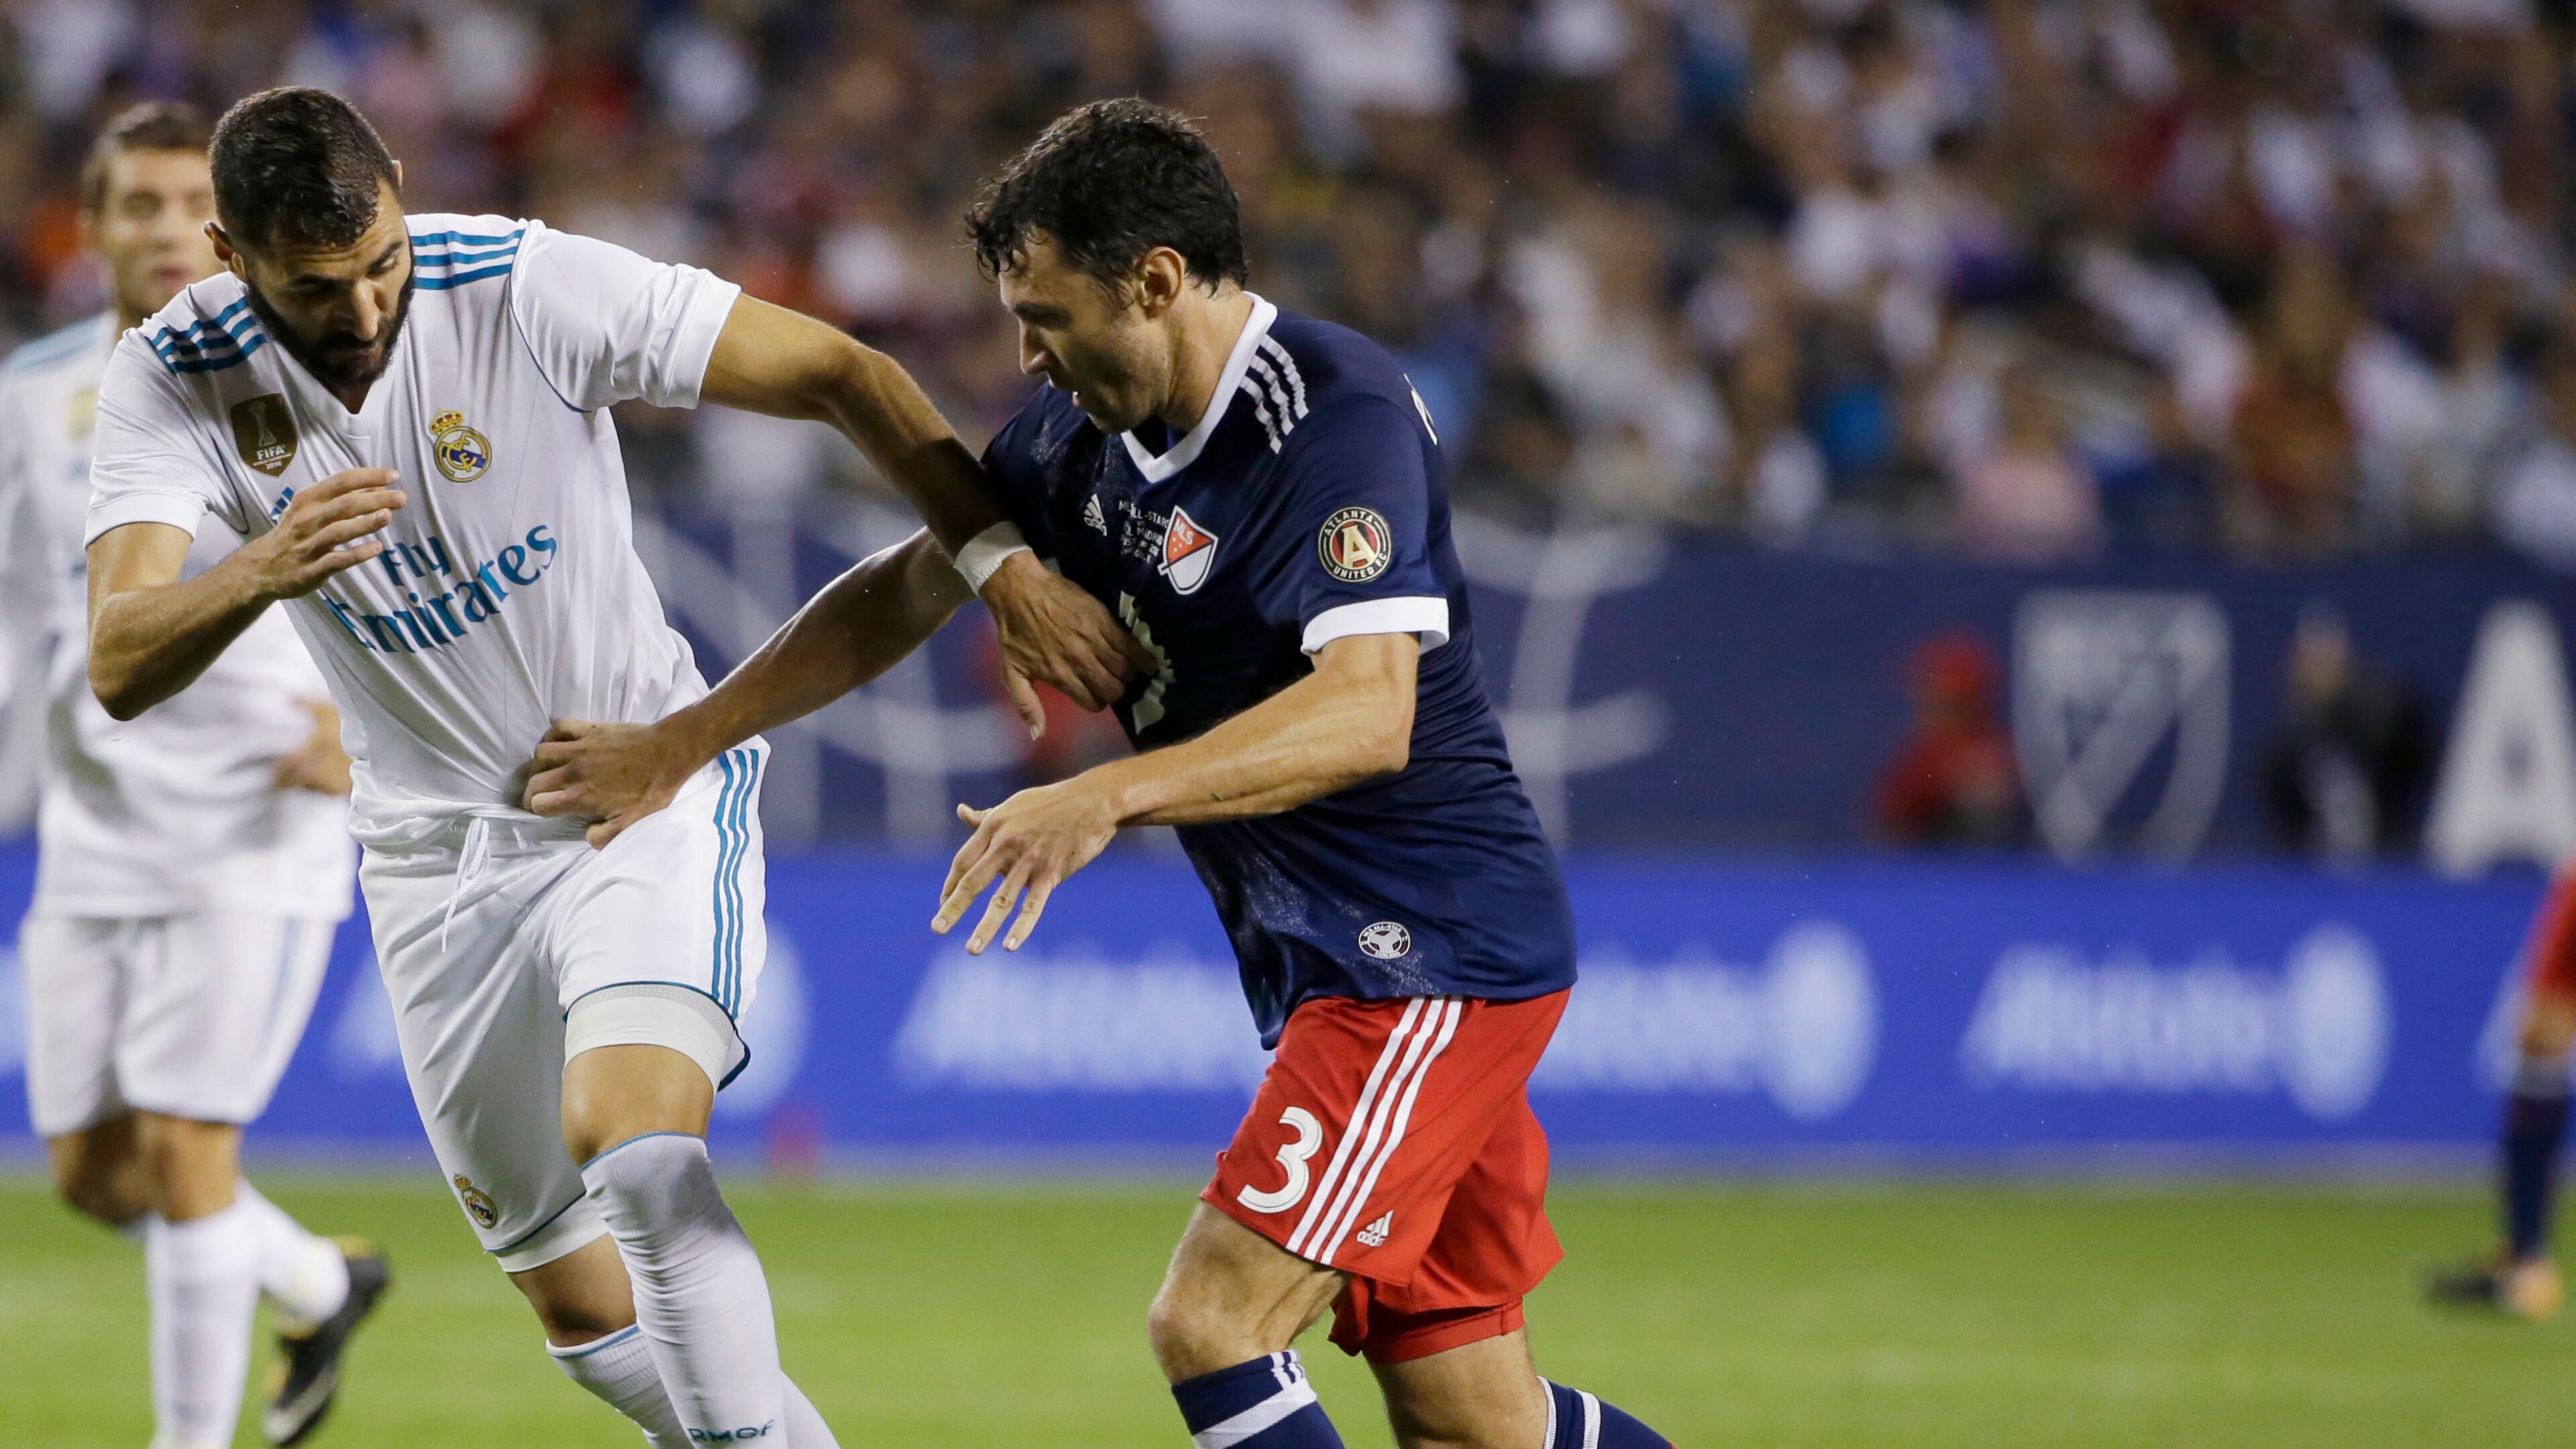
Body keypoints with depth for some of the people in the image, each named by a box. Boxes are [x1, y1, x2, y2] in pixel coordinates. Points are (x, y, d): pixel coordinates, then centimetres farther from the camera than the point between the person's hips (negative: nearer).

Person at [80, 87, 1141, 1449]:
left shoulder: (527, 286, -21)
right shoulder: (174, 380, -15)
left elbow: (838, 375, -16)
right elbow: (118, 668, -27)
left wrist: (1003, 565, -26)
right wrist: (259, 573, -47)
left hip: (652, 787, -3)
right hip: (439, 859, 3)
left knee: (632, 1145, -30)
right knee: (587, 1309, 6)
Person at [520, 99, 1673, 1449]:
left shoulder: (1340, 415, -19)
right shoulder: (1085, 427, 7)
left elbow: (1368, 712, -31)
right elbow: (906, 590, 21)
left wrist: (1111, 795, -39)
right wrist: (684, 740, 20)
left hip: (1433, 956, -9)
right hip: (1328, 971, 9)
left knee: (1212, 1327, -17)